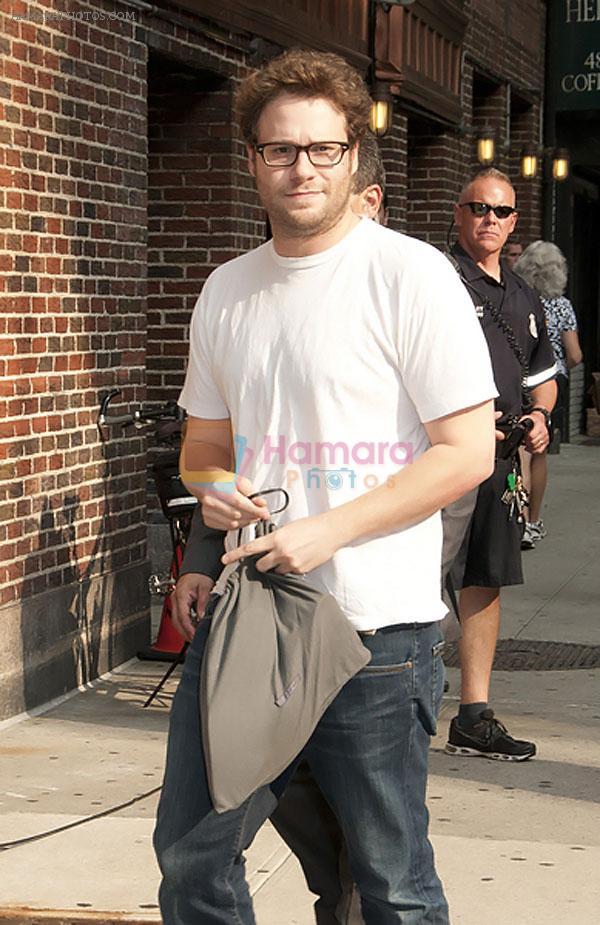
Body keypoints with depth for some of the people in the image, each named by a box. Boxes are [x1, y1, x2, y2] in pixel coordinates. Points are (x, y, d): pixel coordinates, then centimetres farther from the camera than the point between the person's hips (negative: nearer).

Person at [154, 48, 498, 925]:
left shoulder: (410, 275, -7)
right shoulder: (226, 291, 12)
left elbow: (469, 451, -11)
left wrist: (326, 532, -17)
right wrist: (211, 486, -2)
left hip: (376, 629, -6)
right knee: (191, 852, 12)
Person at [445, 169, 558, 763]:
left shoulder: (522, 298, 19)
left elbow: (543, 374, 30)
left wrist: (537, 414, 10)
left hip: (500, 456, 8)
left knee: (486, 583, 10)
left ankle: (474, 717, 17)